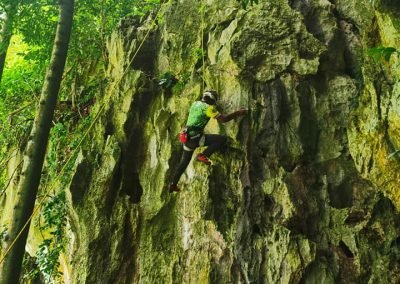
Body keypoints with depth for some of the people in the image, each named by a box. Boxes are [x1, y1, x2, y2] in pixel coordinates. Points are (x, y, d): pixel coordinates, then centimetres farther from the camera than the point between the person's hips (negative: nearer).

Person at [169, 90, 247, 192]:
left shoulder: (195, 103, 15)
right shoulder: (208, 107, -8)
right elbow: (223, 119, -15)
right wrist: (238, 113, -5)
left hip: (187, 138, 8)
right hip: (195, 137, -8)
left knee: (184, 162, 24)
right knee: (223, 139, -9)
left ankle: (173, 185, 29)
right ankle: (203, 155, -14)